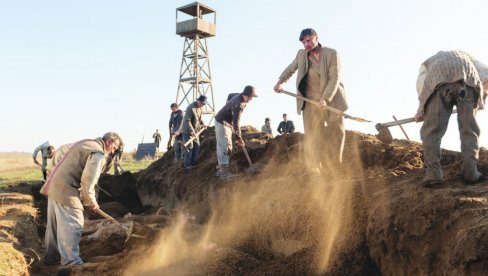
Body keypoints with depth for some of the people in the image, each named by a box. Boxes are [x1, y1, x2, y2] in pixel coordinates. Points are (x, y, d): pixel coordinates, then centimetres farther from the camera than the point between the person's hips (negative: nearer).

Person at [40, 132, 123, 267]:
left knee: (55, 224, 18)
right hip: (66, 191, -10)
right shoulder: (98, 153, -12)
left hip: (54, 186, 10)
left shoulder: (84, 144, 19)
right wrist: (91, 202, -2)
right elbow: (88, 181, -17)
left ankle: (52, 257, 30)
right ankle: (71, 262, 3)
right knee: (72, 226, -3)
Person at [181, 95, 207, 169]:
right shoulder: (190, 108, -24)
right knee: (189, 147, -8)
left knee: (197, 146, 8)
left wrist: (202, 124, 5)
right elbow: (187, 121, -27)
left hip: (195, 130, 8)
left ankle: (193, 163, 18)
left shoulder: (200, 107, 2)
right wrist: (192, 132, -32)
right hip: (187, 130, -8)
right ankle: (187, 164, -1)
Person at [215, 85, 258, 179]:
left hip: (227, 123, 10)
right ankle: (224, 172, -12)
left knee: (222, 146, 11)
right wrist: (239, 138, -21)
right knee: (225, 147, -11)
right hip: (222, 123, -10)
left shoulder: (240, 97, 3)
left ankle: (221, 169, 17)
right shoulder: (238, 104, -27)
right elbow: (236, 122, -27)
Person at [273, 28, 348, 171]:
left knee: (337, 133, 5)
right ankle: (314, 169, -2)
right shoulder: (301, 54, 3)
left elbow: (335, 78, -17)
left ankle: (335, 167, 20)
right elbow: (290, 69, 23)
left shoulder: (331, 54, -9)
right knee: (312, 136, -5)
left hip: (332, 100, -1)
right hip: (311, 101, 2)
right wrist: (280, 81, 13)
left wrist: (325, 99, -28)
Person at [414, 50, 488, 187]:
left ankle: (433, 173, -11)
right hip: (467, 77, 1)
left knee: (431, 130, 0)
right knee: (469, 129, 7)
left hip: (438, 80, -1)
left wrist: (420, 110, 18)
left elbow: (421, 83, 16)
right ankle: (471, 172, -1)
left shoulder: (428, 62, 40)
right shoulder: (465, 55, 45)